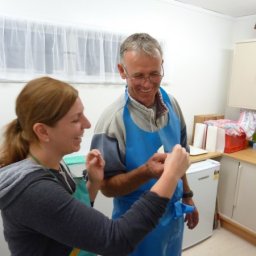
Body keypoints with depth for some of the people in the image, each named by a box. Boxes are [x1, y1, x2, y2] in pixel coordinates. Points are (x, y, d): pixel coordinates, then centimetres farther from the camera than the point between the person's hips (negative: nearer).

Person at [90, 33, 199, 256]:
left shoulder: (172, 104, -6)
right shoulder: (112, 120, -24)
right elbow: (107, 187, -19)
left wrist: (187, 195, 10)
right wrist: (146, 172, -34)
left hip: (175, 215, 6)